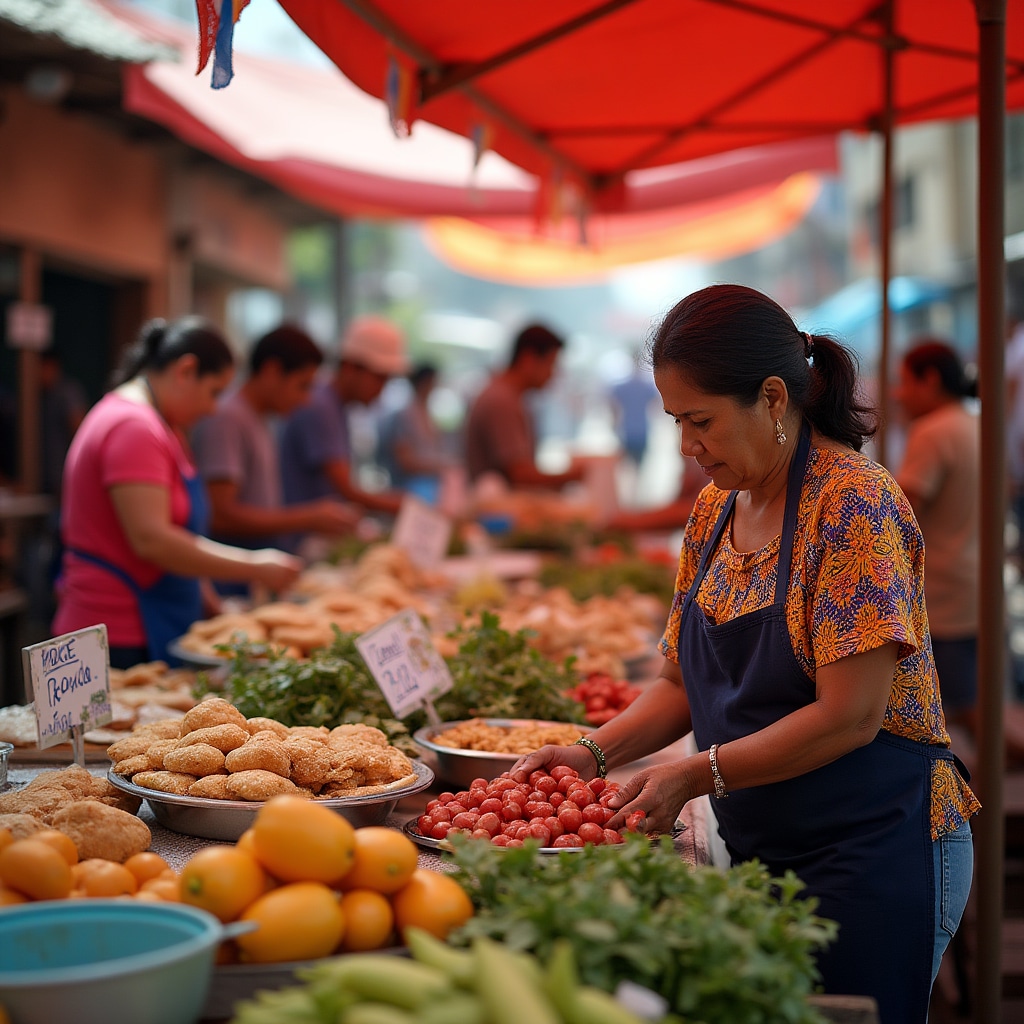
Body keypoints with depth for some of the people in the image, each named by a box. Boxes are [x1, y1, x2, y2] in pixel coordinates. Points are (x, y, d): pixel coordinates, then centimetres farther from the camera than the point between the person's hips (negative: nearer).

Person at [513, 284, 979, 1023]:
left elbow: (849, 717, -22)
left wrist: (701, 775, -21)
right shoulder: (716, 510, 7)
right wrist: (595, 753, -2)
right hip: (762, 847, 7)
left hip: (874, 856, -7)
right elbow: (685, 682, 13)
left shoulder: (853, 504, -18)